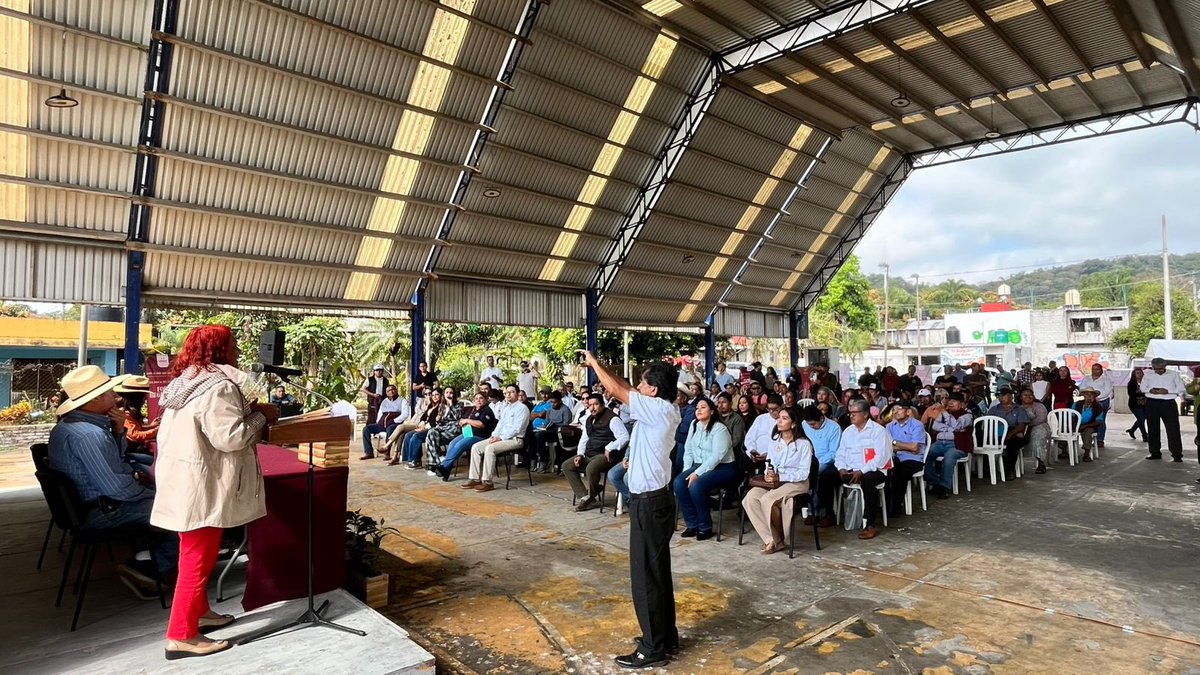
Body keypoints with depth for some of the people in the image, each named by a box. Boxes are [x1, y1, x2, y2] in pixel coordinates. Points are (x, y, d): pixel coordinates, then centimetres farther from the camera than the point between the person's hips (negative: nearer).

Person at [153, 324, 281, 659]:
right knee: (197, 560, 0)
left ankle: (198, 611, 37)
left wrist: (246, 412, 12)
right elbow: (229, 437, -26)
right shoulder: (218, 386, -21)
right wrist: (260, 416, -12)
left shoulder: (188, 381, 11)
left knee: (197, 556, 22)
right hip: (201, 487, -10)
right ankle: (181, 636, 9)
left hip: (184, 481, 10)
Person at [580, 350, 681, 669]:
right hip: (656, 498, 10)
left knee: (645, 576, 1)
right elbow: (627, 389, 15)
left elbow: (616, 389, -14)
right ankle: (666, 636, 30)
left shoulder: (658, 409, -19)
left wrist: (594, 363, 0)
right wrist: (600, 365, 14)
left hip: (649, 502, -10)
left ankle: (653, 649, 11)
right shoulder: (667, 410, 6)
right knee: (658, 572, 18)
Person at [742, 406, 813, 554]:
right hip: (775, 481, 5)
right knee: (749, 498, -23)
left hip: (797, 483, -5)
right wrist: (768, 474, -9)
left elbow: (803, 473, -12)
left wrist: (779, 477, -22)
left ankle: (778, 540, -7)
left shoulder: (803, 444, -9)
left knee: (767, 499, -31)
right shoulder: (774, 441, 9)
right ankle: (770, 539, -15)